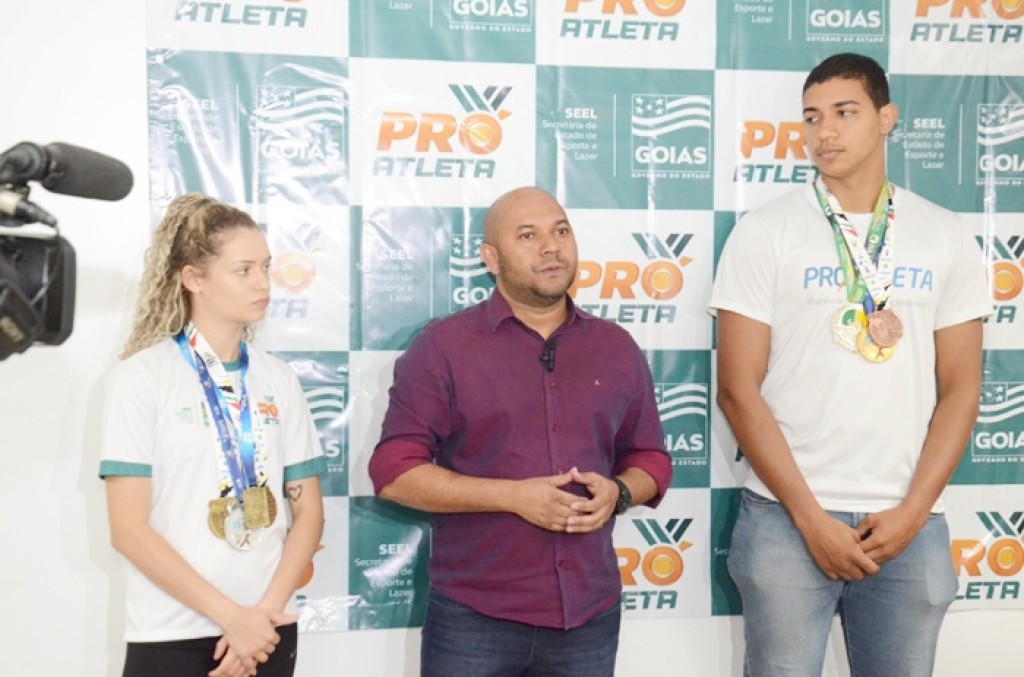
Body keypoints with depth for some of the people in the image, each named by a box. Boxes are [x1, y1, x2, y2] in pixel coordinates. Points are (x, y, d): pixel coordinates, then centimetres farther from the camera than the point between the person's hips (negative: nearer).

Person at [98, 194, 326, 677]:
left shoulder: (278, 379, 5)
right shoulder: (140, 376, -6)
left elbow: (308, 513, 5)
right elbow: (128, 529, -11)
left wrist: (266, 611, -8)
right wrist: (231, 616, -13)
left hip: (268, 631, 4)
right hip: (171, 636, -3)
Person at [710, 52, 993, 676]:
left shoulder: (947, 238, 6)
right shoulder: (764, 233, -1)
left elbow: (960, 391, 6)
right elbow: (739, 390, -4)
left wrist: (913, 510, -5)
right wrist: (809, 515, -9)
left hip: (910, 522, 2)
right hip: (786, 518, -2)